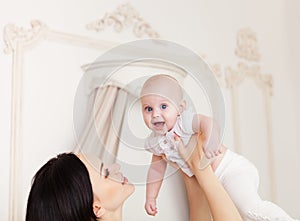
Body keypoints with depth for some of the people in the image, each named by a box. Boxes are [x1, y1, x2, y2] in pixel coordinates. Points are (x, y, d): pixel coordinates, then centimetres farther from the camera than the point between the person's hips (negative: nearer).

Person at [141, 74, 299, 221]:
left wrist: (209, 142, -54)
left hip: (229, 168, -9)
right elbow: (156, 168, 16)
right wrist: (150, 198, 15)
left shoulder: (184, 121, -20)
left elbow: (207, 121, -38)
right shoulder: (154, 143, 3)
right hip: (213, 181, 9)